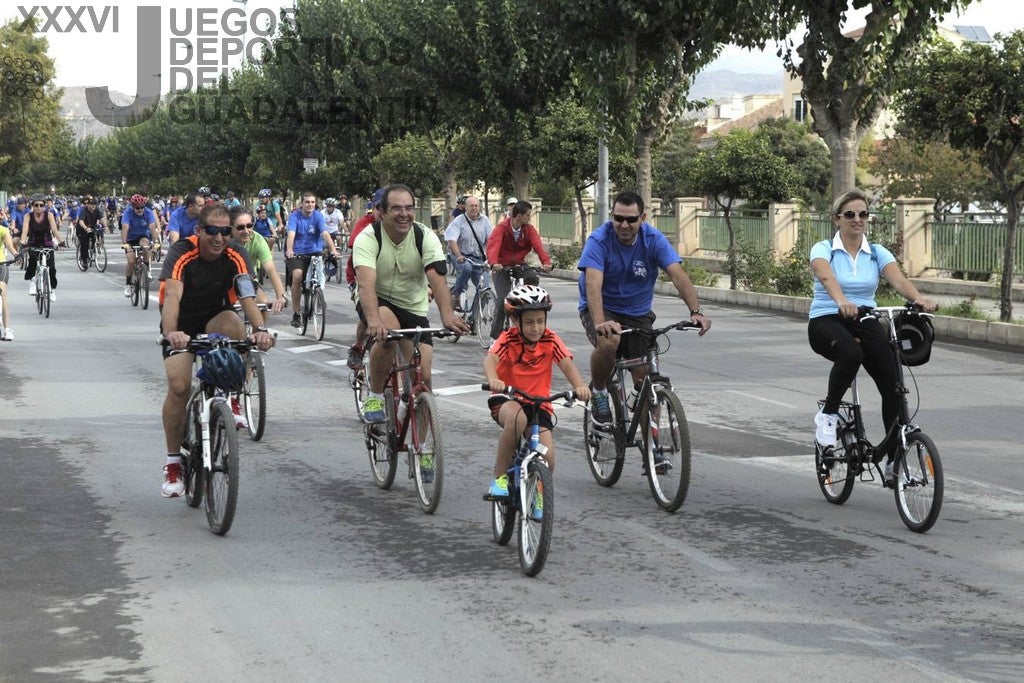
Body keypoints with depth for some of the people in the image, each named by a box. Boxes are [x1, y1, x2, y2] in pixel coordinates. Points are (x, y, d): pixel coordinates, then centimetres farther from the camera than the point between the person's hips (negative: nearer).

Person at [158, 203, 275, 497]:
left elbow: (248, 297, -31)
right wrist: (171, 333, -59)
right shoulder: (182, 252, -25)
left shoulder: (235, 257, -18)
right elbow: (172, 295, -40)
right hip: (182, 325, -2)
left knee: (233, 323, -34)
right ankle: (173, 463, -2)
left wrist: (260, 329, -52)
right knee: (179, 386, -20)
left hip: (214, 321, 2)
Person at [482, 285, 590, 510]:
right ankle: (499, 477, -21)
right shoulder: (508, 339, -11)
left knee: (547, 458, -16)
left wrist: (579, 386, -39)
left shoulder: (550, 340, -4)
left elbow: (567, 364, -17)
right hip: (507, 399, -2)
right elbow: (490, 358, -29)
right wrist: (493, 380, -53)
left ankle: (538, 493, 20)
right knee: (517, 417, -39)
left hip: (538, 403, 2)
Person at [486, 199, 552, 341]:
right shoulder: (502, 228, -17)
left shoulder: (529, 230, -7)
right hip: (502, 266, -3)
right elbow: (493, 245, -32)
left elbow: (538, 246, -21)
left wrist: (546, 262, -40)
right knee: (503, 300, -12)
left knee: (533, 278, -30)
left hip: (519, 264, 3)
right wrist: (494, 263, -52)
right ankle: (495, 335, 1)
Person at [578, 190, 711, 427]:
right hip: (601, 309, -3)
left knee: (645, 377, -8)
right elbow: (593, 283, -35)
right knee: (608, 341, -35)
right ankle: (598, 394, -8)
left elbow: (678, 275, -24)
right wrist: (600, 322, -52)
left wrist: (696, 311, -40)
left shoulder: (654, 240, -14)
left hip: (638, 313, 3)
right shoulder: (599, 240, -22)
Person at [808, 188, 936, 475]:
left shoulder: (877, 253, 6)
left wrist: (919, 299, -34)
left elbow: (899, 280, -12)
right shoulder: (823, 250, -4)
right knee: (850, 353, -38)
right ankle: (828, 415, -15)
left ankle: (894, 459, -5)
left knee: (893, 383, -17)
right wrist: (841, 302, -48)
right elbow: (827, 278, -26)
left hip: (865, 322, 4)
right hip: (826, 320, -3)